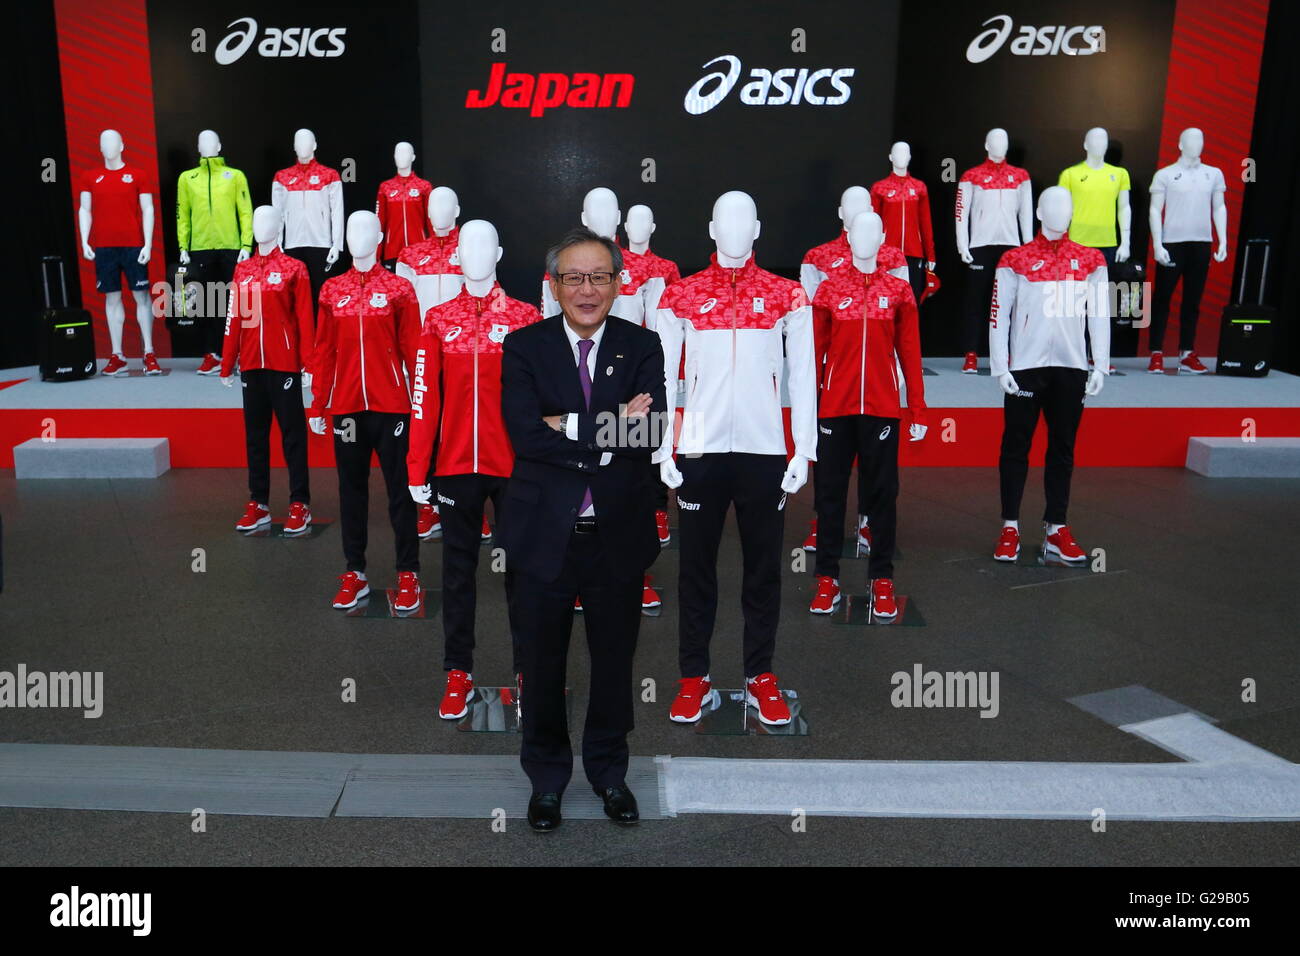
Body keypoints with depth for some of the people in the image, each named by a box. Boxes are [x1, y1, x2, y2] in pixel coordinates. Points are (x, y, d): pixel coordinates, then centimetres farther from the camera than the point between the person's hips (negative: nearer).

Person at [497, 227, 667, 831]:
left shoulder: (642, 347, 0)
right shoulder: (524, 347, -3)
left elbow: (649, 434, -15)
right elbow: (524, 433, -18)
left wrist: (569, 427, -19)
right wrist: (613, 431, -19)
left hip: (619, 535, 1)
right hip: (543, 534, -1)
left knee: (614, 662, 17)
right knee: (542, 666, 14)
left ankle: (608, 771, 40)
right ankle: (547, 778, 37)